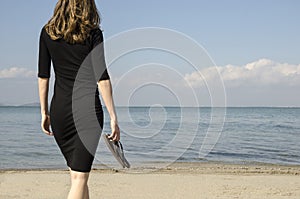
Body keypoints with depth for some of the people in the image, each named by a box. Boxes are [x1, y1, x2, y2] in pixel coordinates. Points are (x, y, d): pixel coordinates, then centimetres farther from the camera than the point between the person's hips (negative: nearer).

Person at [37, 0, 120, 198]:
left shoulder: (48, 32, 6)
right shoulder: (93, 33, -4)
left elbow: (43, 76, 6)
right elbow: (102, 78, -9)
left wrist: (44, 112, 13)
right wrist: (113, 117, -7)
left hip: (59, 110, 4)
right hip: (88, 108, -4)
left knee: (77, 173, 18)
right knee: (80, 176, -4)